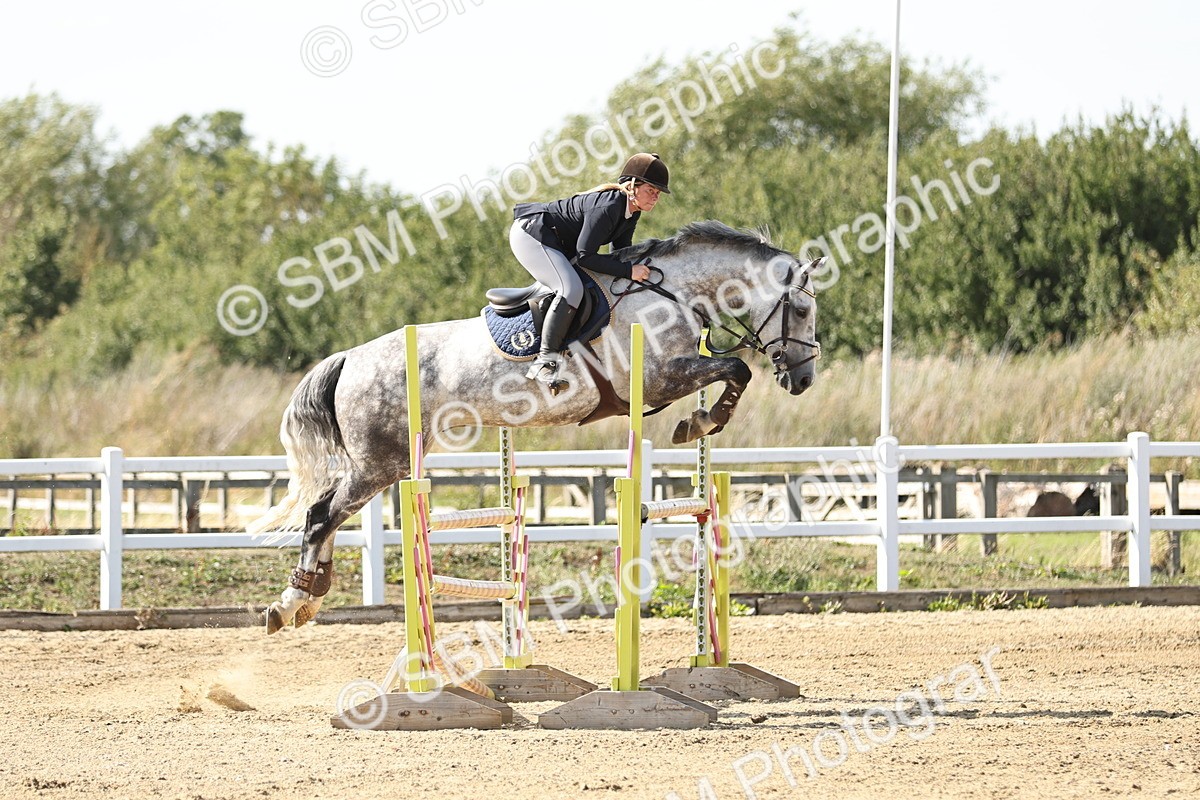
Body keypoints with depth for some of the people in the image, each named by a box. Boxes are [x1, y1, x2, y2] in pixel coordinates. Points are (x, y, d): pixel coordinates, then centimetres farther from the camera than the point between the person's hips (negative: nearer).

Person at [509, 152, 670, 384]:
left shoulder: (631, 213, 1)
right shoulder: (607, 207, -29)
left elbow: (620, 253, 11)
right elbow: (584, 256, -29)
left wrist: (640, 268, -8)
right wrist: (629, 271, -29)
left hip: (558, 245, 11)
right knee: (571, 289, -29)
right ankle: (544, 362, -28)